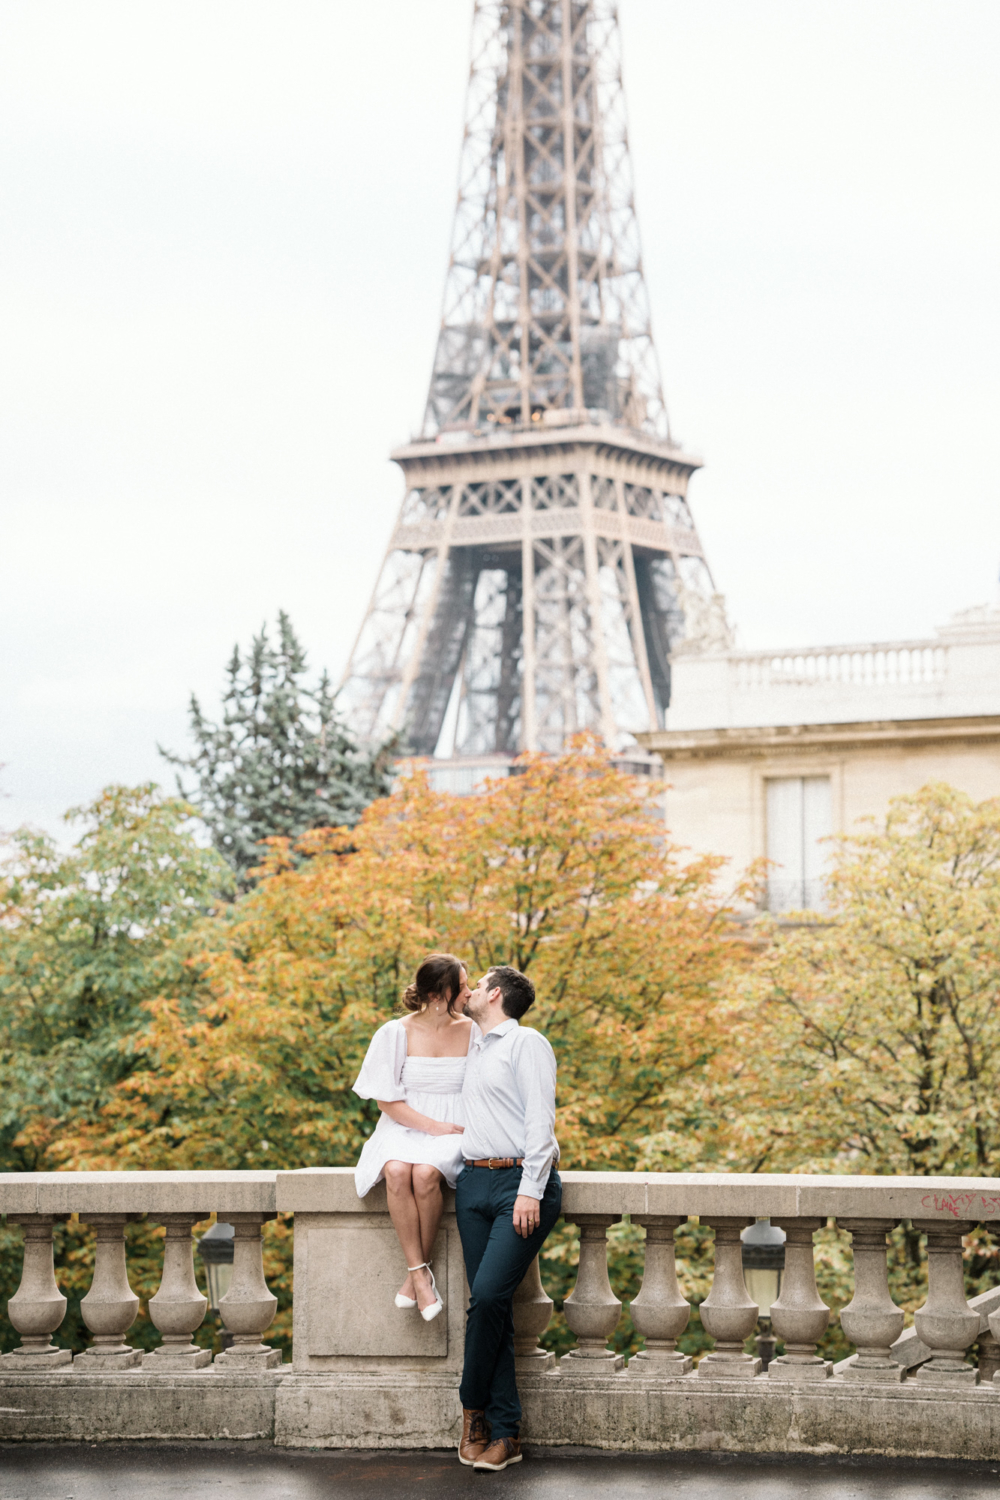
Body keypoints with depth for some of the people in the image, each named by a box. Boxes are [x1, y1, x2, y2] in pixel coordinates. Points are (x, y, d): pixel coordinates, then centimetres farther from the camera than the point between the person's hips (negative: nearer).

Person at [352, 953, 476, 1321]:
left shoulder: (472, 1032, 6)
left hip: (453, 1133, 0)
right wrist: (434, 1126, -11)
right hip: (403, 1128, 0)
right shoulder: (397, 1033, 0)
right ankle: (421, 1274, -30)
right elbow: (387, 1100, -1)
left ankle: (415, 1274, -21)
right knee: (397, 1172, -36)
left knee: (425, 1174, -35)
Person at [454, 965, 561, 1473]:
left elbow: (540, 1118, -9)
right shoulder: (471, 1052, 24)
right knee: (489, 1304, -1)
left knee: (488, 1294, -18)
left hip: (520, 1181, -7)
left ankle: (473, 1407, 0)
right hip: (474, 1183, 7)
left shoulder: (527, 1042, 1)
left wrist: (530, 1190, -17)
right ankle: (503, 1432, -1)